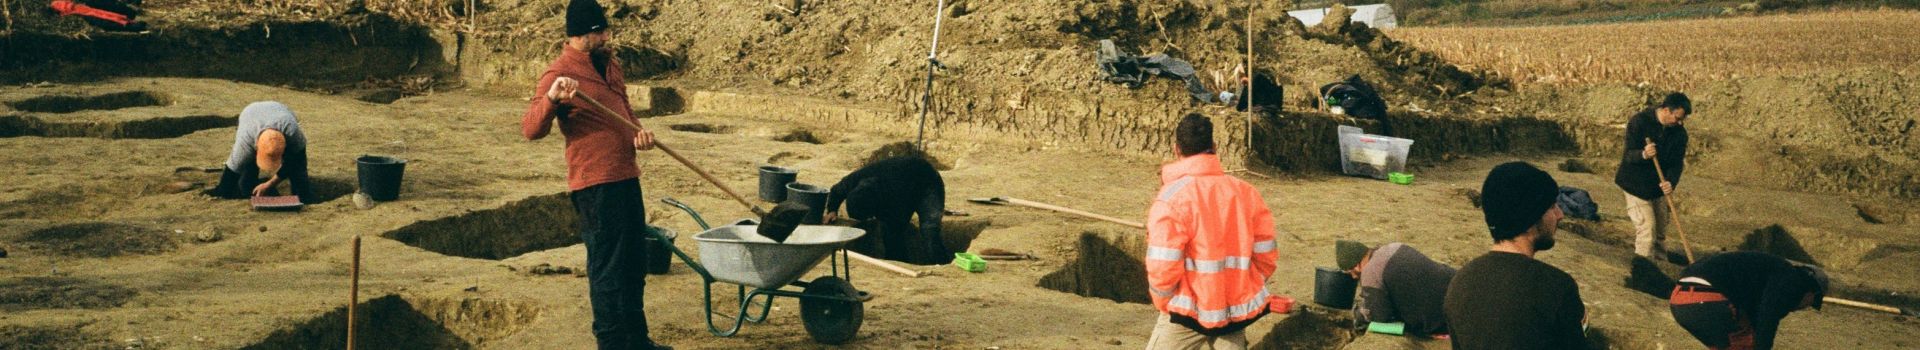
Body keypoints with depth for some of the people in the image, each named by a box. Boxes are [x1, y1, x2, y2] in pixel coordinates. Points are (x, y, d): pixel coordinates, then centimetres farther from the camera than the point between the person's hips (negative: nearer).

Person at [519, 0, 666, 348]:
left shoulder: (607, 62, 11)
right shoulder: (559, 74, -14)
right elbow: (530, 130, -22)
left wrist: (638, 130, 1)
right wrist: (550, 99, -42)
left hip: (626, 177, 9)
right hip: (596, 186, -9)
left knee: (634, 266, 18)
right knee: (608, 268, -2)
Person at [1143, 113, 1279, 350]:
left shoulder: (1172, 197, -14)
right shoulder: (1246, 192, 2)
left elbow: (1163, 266, -17)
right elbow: (1266, 256, 5)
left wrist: (1163, 302, 1)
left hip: (1190, 311, -5)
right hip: (1237, 311, 5)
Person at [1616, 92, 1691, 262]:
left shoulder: (1679, 131, -5)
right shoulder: (1639, 122, -19)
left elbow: (1677, 161, -6)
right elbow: (1629, 155, -20)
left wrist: (1671, 182, -25)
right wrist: (1643, 154, -43)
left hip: (1659, 185, 6)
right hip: (1636, 184, -6)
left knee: (1660, 230, 13)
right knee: (1646, 228, -12)